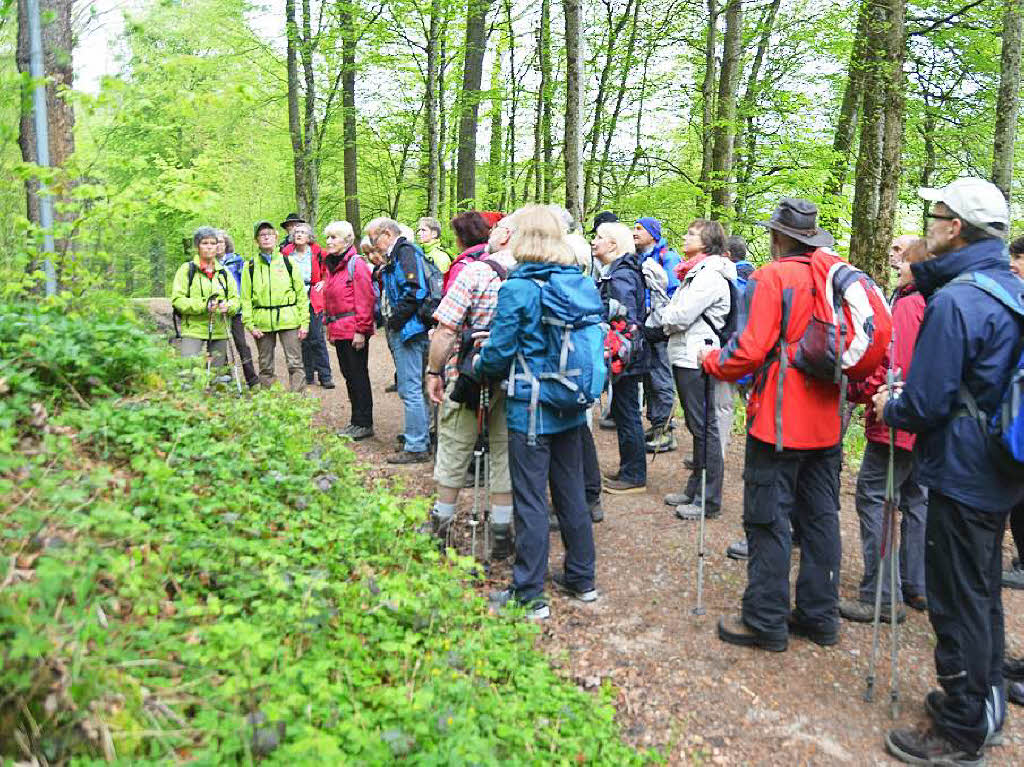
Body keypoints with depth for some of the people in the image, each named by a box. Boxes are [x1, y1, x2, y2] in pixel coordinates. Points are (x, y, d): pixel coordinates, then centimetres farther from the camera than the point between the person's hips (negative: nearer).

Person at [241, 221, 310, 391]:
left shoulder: (288, 262, 6)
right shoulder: (251, 267, 9)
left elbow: (301, 294, 5)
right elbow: (246, 299, 7)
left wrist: (304, 322, -2)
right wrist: (250, 324, -4)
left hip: (288, 319, -1)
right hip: (262, 322, 2)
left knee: (295, 364, -4)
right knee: (265, 367, 9)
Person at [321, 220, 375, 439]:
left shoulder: (357, 264, -10)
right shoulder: (330, 265, 16)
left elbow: (365, 300, -15)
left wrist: (361, 330, -18)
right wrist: (329, 326, 16)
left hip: (354, 331, -9)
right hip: (338, 331, 9)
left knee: (358, 375, -3)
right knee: (348, 375, 13)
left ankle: (364, 424, 6)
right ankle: (356, 421, 22)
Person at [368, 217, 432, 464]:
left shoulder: (405, 251, -10)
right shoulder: (394, 256, 21)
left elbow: (415, 290, -23)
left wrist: (396, 319, -17)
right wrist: (389, 321, 12)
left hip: (408, 330, -11)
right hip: (400, 331, 11)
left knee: (411, 389, -7)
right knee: (413, 388, 15)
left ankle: (416, 447, -3)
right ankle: (420, 437, 24)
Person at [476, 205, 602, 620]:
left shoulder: (517, 289, -16)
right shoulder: (583, 285, 3)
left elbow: (498, 354, -13)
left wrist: (478, 362, 9)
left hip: (530, 411, -6)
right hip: (572, 410, 6)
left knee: (531, 502, 3)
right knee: (572, 494, 18)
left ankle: (529, 595, 14)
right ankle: (582, 580, 31)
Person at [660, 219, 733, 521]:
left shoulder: (711, 276, -14)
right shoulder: (695, 272, 19)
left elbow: (681, 316, -18)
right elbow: (675, 311, 18)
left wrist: (664, 315, 0)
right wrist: (669, 315, -1)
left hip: (696, 358, -10)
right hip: (684, 357, 10)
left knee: (703, 428, -4)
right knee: (696, 425, 15)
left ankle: (709, 501, 3)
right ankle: (694, 490, 25)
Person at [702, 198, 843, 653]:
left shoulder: (771, 278, -12)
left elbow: (748, 351, -19)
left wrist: (712, 361, -1)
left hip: (779, 421, -7)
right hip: (826, 420, 7)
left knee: (768, 520, 2)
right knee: (820, 517, 14)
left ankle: (766, 621, 10)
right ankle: (820, 615, 25)